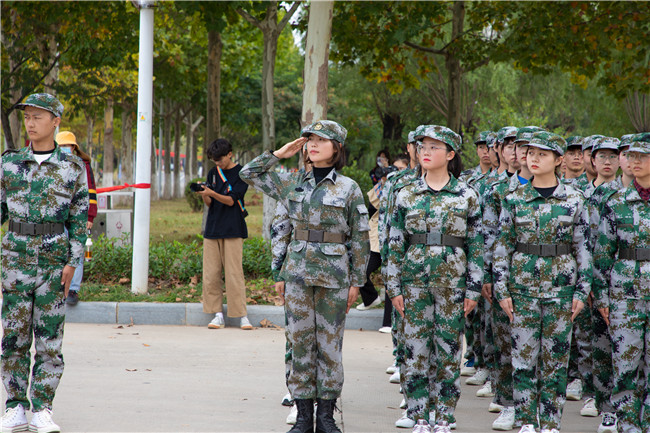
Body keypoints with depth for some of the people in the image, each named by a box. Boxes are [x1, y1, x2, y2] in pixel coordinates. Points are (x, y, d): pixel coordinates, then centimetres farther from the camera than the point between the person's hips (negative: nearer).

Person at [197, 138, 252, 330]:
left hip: (232, 229, -5)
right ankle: (218, 315, 6)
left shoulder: (241, 173, -2)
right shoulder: (213, 173, 13)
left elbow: (231, 200, -9)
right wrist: (204, 195, -10)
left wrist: (212, 193, -23)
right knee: (211, 274, 0)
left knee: (234, 273, -7)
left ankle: (242, 316, -2)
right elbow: (209, 203, 11)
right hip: (212, 228, 5)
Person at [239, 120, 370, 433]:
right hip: (298, 272, 3)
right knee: (300, 342, 3)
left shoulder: (349, 188, -1)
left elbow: (359, 239, 1)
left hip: (333, 275, -2)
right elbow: (249, 173, 13)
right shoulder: (293, 183, 7)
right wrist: (280, 153, 4)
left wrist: (356, 281, -2)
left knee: (330, 344, 2)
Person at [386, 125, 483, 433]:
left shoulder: (467, 196, 1)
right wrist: (394, 287, 0)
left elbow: (476, 245, 3)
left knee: (448, 350, 3)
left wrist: (474, 289, -2)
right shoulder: (406, 195, 4)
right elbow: (395, 243, 5)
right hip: (414, 280, 1)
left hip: (452, 281, -1)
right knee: (415, 350, 1)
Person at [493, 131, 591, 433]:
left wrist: (582, 291, -1)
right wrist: (502, 290, -1)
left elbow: (583, 248, 4)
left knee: (556, 356, 3)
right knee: (523, 354, 0)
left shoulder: (573, 200, 1)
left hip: (561, 285, 0)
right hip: (523, 284, 0)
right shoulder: (514, 199, 2)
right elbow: (502, 246, 4)